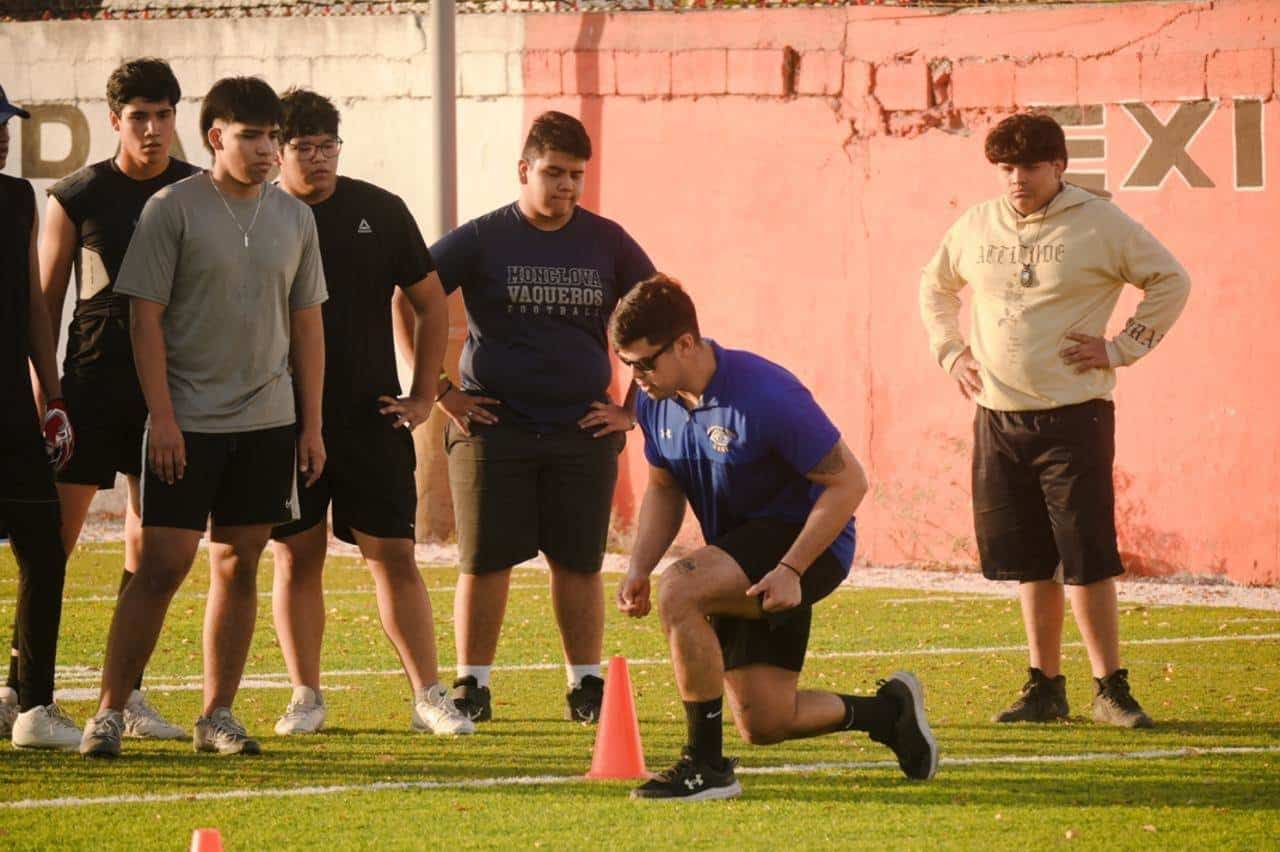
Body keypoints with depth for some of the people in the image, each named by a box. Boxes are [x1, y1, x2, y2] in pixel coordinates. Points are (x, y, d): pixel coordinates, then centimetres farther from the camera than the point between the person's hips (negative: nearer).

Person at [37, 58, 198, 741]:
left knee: (151, 542, 5)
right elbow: (45, 298, 4)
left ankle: (128, 694, 11)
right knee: (56, 535, -7)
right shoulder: (77, 196, -1)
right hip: (94, 382, -3)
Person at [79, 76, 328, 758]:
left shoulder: (294, 217, 9)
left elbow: (307, 324, 14)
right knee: (162, 566, -8)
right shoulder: (173, 208, -6)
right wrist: (161, 416, -13)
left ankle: (217, 715, 14)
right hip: (188, 420, -5)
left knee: (238, 566, 7)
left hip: (268, 421, 5)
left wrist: (311, 424, 10)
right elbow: (146, 318, -7)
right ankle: (109, 713, -1)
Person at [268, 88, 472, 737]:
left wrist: (423, 396, 5)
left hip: (372, 416, 0)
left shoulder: (379, 212, 3)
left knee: (394, 556, -1)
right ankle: (306, 697, 14)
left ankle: (429, 695, 2)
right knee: (296, 557, 4)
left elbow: (431, 304, 11)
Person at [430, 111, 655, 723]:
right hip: (493, 429, -2)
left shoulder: (607, 243, 7)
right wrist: (440, 392, -3)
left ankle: (586, 688, 11)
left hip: (584, 432, 2)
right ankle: (471, 689, 8)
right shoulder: (481, 240, -1)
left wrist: (632, 408, 7)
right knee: (484, 561, 0)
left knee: (579, 564, 3)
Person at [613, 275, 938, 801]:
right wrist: (638, 569, -3)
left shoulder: (764, 396, -25)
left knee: (678, 592, -32)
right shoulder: (655, 402, -2)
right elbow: (663, 489, 14)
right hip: (739, 562, 8)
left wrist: (791, 570, -25)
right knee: (764, 725, 4)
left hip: (800, 541, -8)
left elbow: (848, 482, -20)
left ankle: (706, 766, -21)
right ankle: (888, 711, 31)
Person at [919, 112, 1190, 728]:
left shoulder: (1099, 225, -5)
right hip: (998, 417, 5)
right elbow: (935, 287, 27)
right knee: (1029, 564, 8)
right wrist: (949, 352, 13)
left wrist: (1121, 349, -6)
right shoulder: (975, 228, 9)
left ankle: (1111, 689, 0)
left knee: (1087, 560, -7)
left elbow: (1171, 281, -1)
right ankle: (1044, 689, 16)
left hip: (1075, 416, -5)